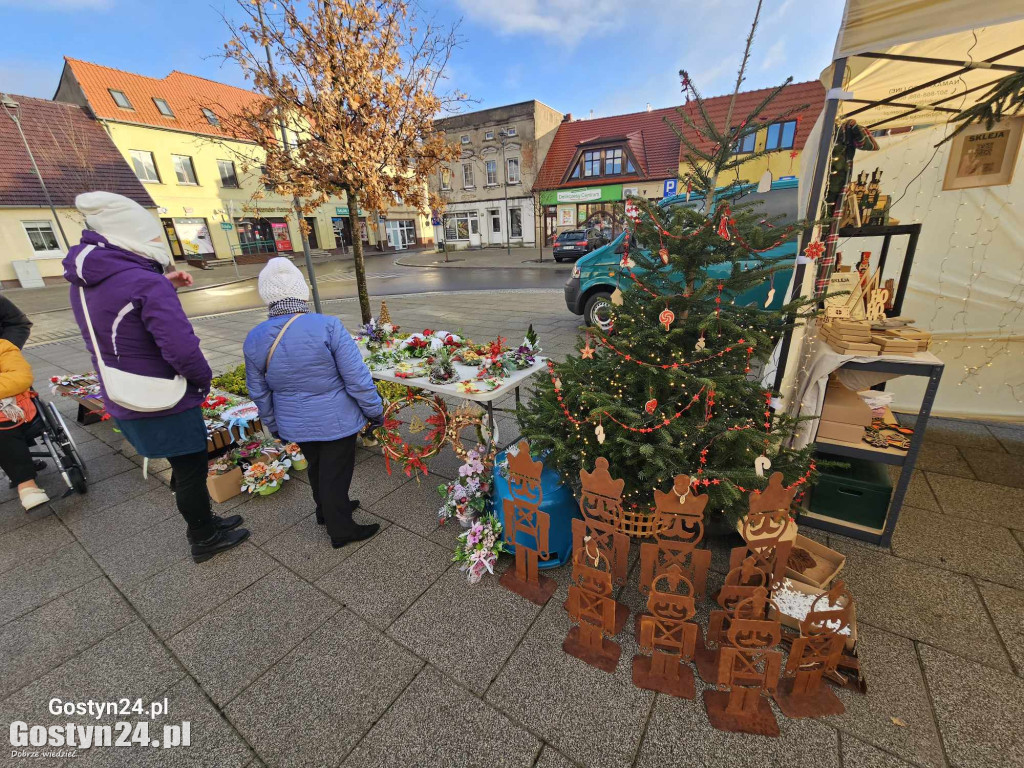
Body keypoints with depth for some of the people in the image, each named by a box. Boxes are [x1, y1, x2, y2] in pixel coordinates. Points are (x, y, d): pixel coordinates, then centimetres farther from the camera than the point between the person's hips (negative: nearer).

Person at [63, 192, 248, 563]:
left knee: (184, 465, 23)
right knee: (191, 469, 11)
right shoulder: (146, 282, -25)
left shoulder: (85, 278, 3)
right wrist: (203, 379, -13)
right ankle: (204, 539, 29)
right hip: (167, 403, -8)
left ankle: (205, 522, 40)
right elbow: (182, 349, -32)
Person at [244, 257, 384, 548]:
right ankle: (340, 530, 28)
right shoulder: (327, 327, -23)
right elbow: (357, 379, -20)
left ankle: (326, 510, 48)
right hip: (335, 422, -5)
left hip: (295, 425, 5)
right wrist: (375, 411, -6)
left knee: (317, 469, 26)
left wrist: (274, 425, 20)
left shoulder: (254, 339, -6)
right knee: (335, 474, 11)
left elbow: (259, 392, 5)